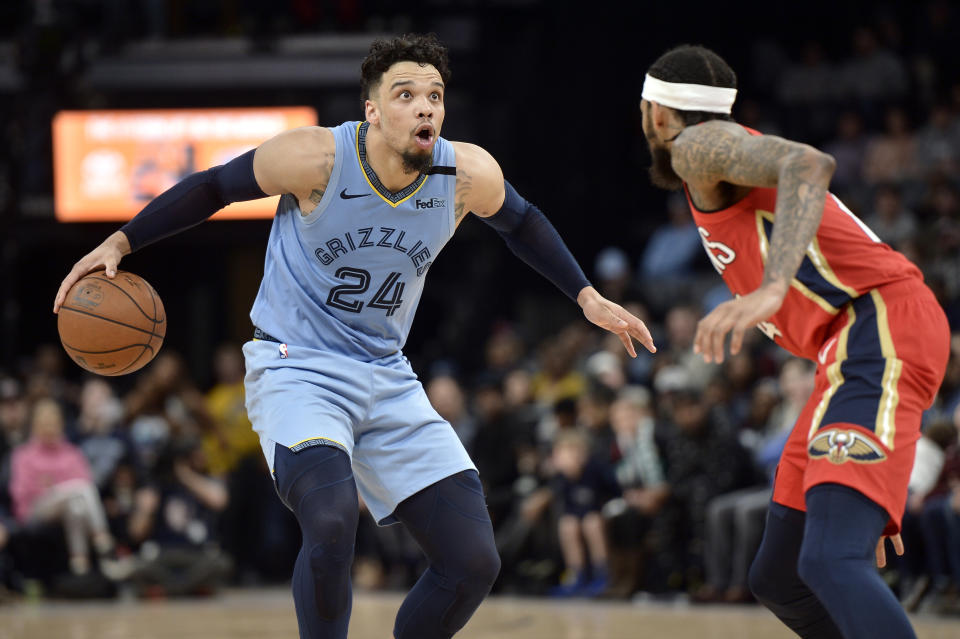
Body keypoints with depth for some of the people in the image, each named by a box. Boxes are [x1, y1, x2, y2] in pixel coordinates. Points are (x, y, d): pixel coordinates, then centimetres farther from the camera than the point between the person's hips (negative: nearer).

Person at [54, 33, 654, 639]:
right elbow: (214, 187, -3)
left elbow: (520, 222, 15)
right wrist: (120, 242, -7)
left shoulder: (469, 174, -8)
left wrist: (588, 297, 16)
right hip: (297, 369, -5)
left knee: (475, 562, -4)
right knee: (332, 525, -34)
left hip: (387, 380, 5)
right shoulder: (317, 158, -19)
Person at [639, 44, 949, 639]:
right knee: (778, 577, 14)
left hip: (879, 330, -10)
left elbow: (810, 164, -19)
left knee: (831, 563, -27)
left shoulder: (700, 144, 2)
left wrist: (771, 287, -34)